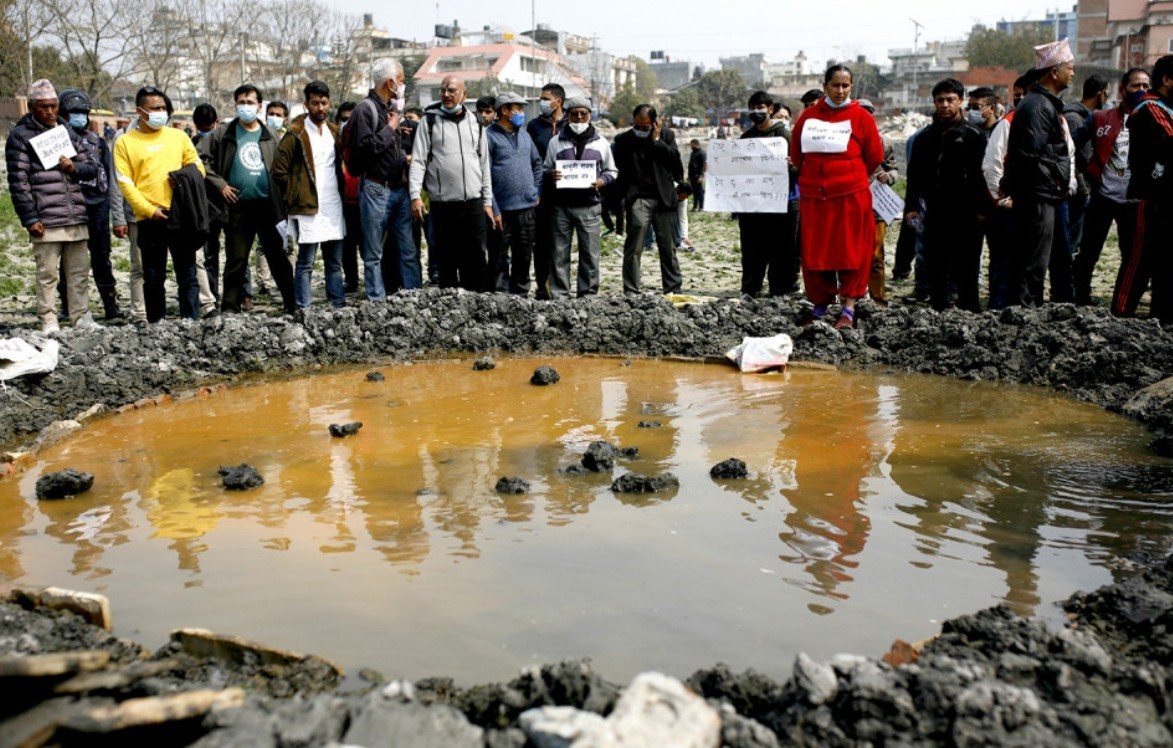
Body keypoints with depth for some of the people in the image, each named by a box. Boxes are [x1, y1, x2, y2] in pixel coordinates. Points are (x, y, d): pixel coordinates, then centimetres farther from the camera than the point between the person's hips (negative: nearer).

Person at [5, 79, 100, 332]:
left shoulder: (68, 132, 17)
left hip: (76, 217, 5)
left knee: (79, 272, 8)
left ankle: (81, 317, 16)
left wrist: (74, 167, -4)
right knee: (47, 273, -2)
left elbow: (92, 168, 19)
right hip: (45, 220, -5)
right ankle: (48, 322, 5)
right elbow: (18, 181, -4)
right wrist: (30, 219, -11)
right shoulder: (20, 136, 1)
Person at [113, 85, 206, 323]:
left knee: (187, 275, 2)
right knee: (153, 278, 7)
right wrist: (149, 210, -11)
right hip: (150, 220, -1)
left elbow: (197, 167, 15)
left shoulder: (178, 136, 11)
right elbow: (125, 183, -2)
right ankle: (156, 325, 14)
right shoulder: (125, 142, 4)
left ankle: (191, 322, 6)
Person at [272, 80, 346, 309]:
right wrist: (296, 196, -5)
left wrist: (341, 190, 15)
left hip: (334, 206, 6)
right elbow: (279, 172, -8)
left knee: (334, 262, 11)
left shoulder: (334, 131, 13)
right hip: (308, 207, -6)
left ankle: (339, 307, 18)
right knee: (306, 263, -3)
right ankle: (303, 310, 2)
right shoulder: (296, 134, -7)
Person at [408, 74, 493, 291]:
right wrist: (415, 195, -14)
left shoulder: (475, 122, 14)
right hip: (442, 203, -2)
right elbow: (418, 160, -1)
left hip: (473, 202, 3)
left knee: (475, 258, 1)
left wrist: (488, 200, 12)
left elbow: (484, 162, 17)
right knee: (447, 259, 3)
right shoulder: (430, 121, 4)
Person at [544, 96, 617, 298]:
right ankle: (559, 296, 7)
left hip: (589, 207, 0)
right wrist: (551, 175, -9)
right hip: (561, 206, 0)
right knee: (560, 253, 1)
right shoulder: (556, 142, 9)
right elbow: (546, 169, 15)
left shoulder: (601, 143, 11)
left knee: (590, 254, 1)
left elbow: (611, 171, 17)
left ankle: (588, 295, 10)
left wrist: (602, 180, -5)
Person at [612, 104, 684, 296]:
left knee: (668, 248, 8)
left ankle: (673, 290, 17)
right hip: (638, 199, -2)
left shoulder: (666, 135, 9)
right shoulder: (623, 140, 5)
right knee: (633, 248, -6)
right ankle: (631, 292, -1)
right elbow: (619, 170, 4)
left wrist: (656, 140, -6)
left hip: (663, 199, 2)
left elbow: (674, 158, -4)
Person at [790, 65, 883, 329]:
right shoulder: (808, 116, 7)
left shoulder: (860, 116, 0)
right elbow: (796, 154, 17)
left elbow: (875, 157, 5)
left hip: (851, 195, -3)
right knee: (814, 252, 6)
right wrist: (811, 179, 14)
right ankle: (820, 305, 17)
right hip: (813, 197, 3)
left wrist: (849, 178, 12)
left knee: (851, 250, -2)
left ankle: (849, 308, 2)